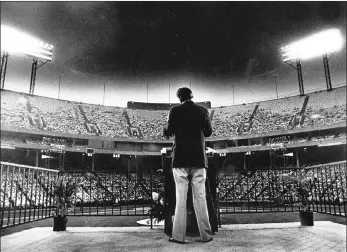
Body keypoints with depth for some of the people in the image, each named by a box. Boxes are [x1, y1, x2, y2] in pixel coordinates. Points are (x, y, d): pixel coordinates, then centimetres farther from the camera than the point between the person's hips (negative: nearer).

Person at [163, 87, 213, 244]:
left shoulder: (175, 111, -2)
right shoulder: (202, 111, 4)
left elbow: (169, 132, -4)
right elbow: (208, 132, 10)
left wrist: (165, 131, 18)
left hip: (180, 159, -2)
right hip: (199, 159, 2)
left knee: (180, 198, 3)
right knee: (200, 198, 7)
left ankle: (179, 236, 7)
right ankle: (205, 235, 13)